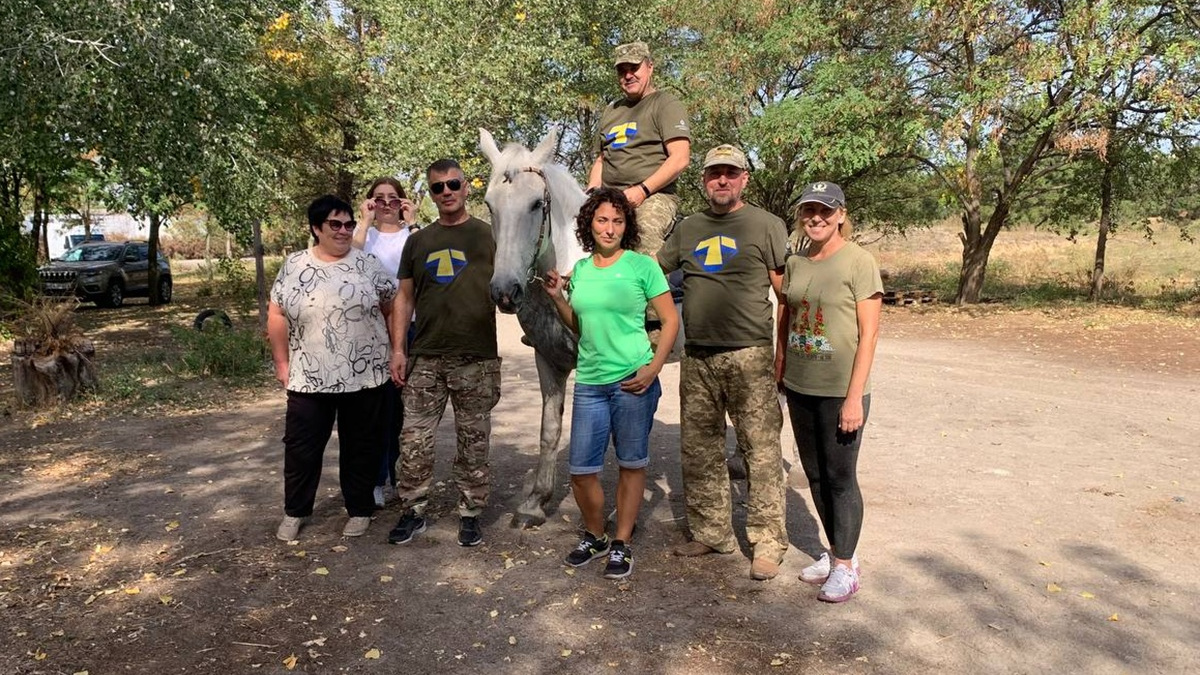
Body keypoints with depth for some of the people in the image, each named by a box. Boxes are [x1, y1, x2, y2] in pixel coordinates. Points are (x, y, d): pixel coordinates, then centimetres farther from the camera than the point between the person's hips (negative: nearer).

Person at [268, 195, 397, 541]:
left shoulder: (368, 264, 0)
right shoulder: (294, 266, 3)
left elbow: (393, 307, 5)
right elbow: (277, 315, 5)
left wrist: (395, 350, 3)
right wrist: (282, 362, 3)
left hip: (364, 376, 0)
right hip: (309, 378, 1)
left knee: (360, 446, 10)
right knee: (301, 446, 8)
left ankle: (360, 510, 24)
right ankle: (294, 512, 26)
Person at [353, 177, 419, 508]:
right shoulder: (363, 232, 6)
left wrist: (411, 224, -15)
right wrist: (366, 222, -13)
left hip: (406, 325, 1)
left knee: (400, 401, 9)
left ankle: (398, 474, 25)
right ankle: (377, 479, 13)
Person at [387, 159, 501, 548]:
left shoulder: (488, 236, 4)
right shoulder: (418, 241, 13)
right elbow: (404, 298, 13)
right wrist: (398, 348, 5)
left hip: (476, 359, -2)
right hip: (425, 358, 3)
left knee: (473, 442, 6)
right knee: (414, 440, 4)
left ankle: (470, 513, 20)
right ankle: (414, 511, 20)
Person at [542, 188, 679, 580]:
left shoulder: (642, 265, -4)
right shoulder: (580, 269, 10)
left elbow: (671, 320, -3)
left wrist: (654, 367, -14)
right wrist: (557, 297, 3)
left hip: (633, 381, -4)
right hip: (589, 381, 4)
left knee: (631, 464, 7)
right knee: (580, 469, 5)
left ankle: (622, 544, 23)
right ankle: (595, 537, 29)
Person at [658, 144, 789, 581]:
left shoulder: (766, 226, 2)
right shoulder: (688, 229, 15)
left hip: (749, 356, -5)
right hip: (697, 358, 5)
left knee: (761, 451, -2)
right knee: (698, 451, 11)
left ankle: (768, 542, 9)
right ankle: (710, 533, 25)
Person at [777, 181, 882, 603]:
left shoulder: (859, 262, -9)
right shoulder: (795, 264, 7)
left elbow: (869, 334, -12)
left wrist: (855, 397, -16)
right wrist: (777, 382, 10)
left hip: (841, 391, -6)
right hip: (800, 389, 6)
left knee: (840, 477, 2)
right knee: (815, 475, 14)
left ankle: (845, 566, 18)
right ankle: (836, 553, 31)